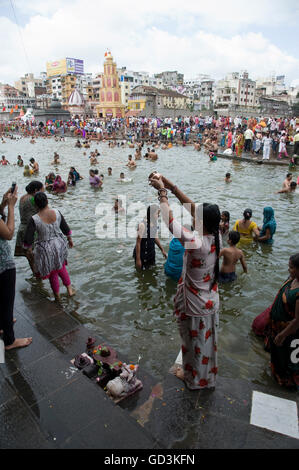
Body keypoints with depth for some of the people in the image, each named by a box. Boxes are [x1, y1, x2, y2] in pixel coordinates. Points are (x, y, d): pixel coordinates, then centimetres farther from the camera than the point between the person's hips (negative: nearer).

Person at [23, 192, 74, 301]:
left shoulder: (34, 219, -24)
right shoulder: (57, 213, -13)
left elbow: (28, 240, -18)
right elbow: (66, 229, 1)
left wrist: (29, 249, 3)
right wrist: (70, 240, 19)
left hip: (46, 250, -3)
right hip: (59, 245, 3)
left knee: (53, 273, 19)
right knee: (61, 267, 30)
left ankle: (57, 296, 40)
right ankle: (69, 290, 34)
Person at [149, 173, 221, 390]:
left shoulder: (196, 244, -35)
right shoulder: (217, 236, -14)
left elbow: (169, 220, -29)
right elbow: (192, 206, -8)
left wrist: (162, 191, -17)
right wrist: (171, 186, -8)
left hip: (196, 306, -7)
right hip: (212, 301, 7)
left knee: (194, 342, 19)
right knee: (208, 339, 28)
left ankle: (194, 377, 46)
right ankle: (208, 373, 53)